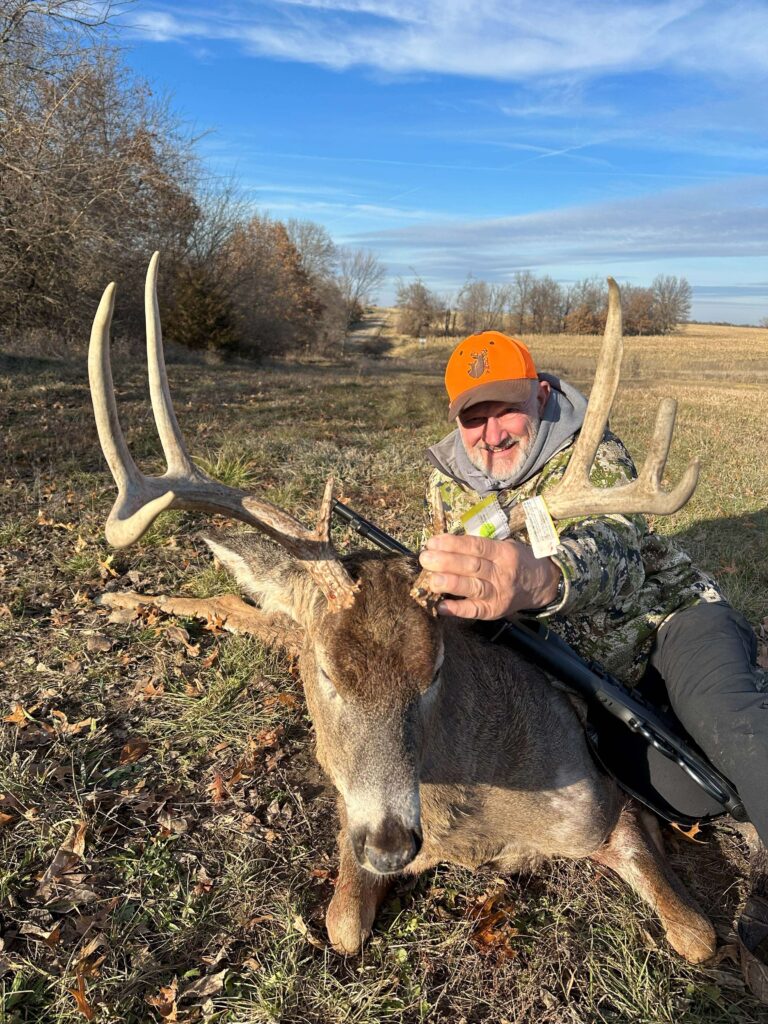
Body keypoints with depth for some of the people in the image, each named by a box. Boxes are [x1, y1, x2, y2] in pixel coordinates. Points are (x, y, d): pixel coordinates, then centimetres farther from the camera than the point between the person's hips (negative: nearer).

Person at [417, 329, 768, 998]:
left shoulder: (593, 453, -18)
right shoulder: (450, 482, -4)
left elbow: (613, 552, -38)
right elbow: (465, 579, 10)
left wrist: (541, 581, -62)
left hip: (666, 609, -4)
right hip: (575, 656, 5)